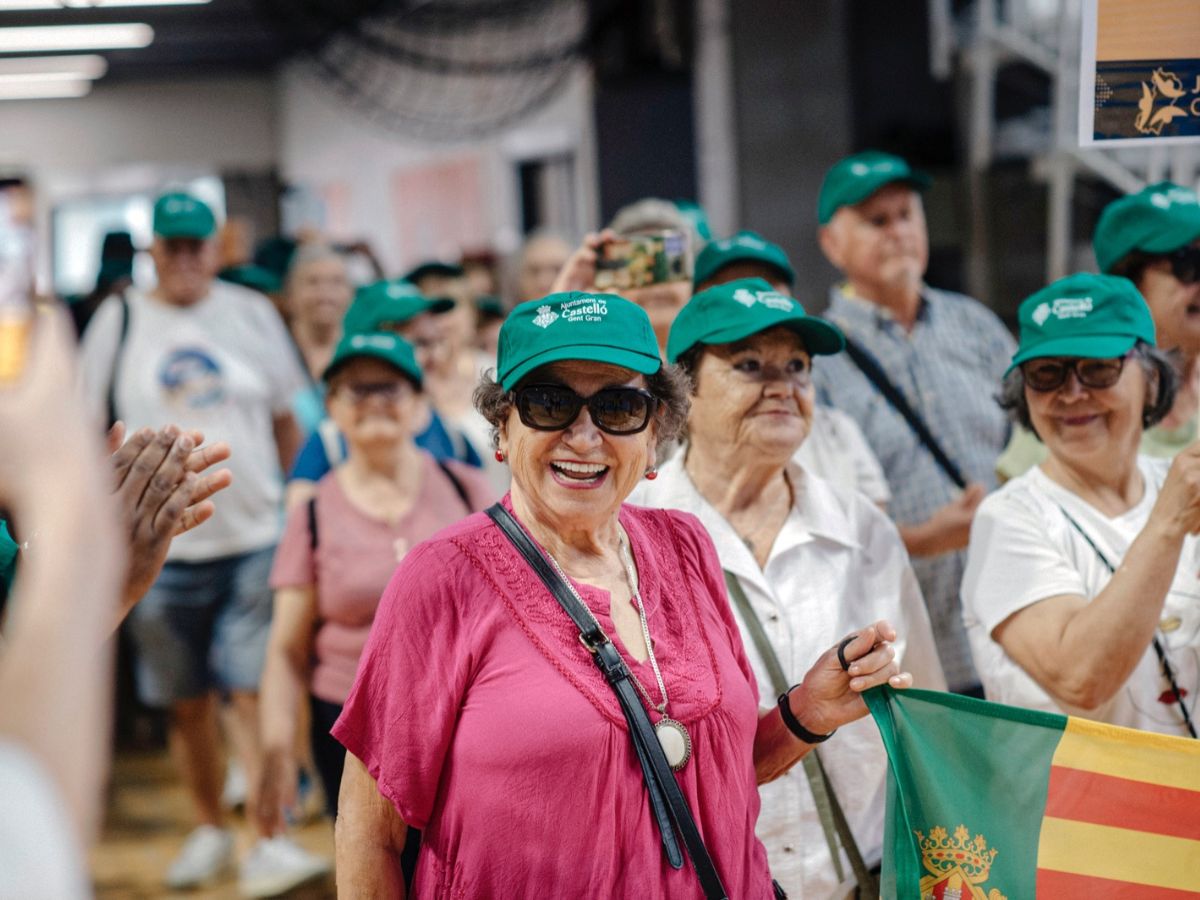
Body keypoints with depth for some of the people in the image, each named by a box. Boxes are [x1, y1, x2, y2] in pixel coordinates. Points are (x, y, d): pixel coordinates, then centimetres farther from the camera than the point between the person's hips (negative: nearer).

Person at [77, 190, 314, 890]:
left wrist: (298, 507, 10)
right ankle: (211, 829, 28)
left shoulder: (253, 314, 5)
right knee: (188, 702, 11)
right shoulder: (120, 321, 3)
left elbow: (288, 422, 12)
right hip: (161, 544, 1)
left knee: (256, 693, -8)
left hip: (256, 537, -1)